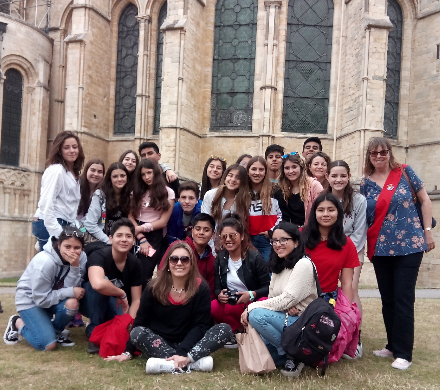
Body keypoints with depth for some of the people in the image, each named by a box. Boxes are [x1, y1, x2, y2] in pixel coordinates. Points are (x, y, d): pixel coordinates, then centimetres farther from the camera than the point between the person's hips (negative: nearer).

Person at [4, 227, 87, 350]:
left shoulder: (81, 258, -15)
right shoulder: (45, 262, -32)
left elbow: (70, 287, -20)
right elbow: (41, 299, -26)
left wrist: (75, 266, -34)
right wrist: (71, 292, -29)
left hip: (53, 296, 5)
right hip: (30, 299, -5)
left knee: (72, 303, -28)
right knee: (48, 345, -17)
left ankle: (56, 331, 3)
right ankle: (18, 323, 11)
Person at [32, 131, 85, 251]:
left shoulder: (74, 173, 17)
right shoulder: (56, 170, -11)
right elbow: (46, 204, -18)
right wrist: (57, 234, -22)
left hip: (64, 224, 9)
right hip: (49, 225, -9)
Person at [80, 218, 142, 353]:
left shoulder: (135, 264, -11)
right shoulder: (99, 256, -28)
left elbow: (136, 300, -9)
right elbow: (98, 284, -49)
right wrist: (122, 294, -32)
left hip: (117, 307, 4)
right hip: (90, 302, -4)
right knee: (98, 287, -35)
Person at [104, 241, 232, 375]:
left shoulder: (201, 288, -8)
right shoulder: (154, 287, -6)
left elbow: (201, 325, -11)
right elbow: (140, 321, 1)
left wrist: (183, 353, -25)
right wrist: (128, 352, -1)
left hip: (189, 343, 0)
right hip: (159, 342, 1)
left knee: (225, 329, -22)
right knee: (137, 333, -30)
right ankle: (195, 361, -34)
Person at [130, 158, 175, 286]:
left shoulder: (167, 193, 0)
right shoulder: (137, 192, 9)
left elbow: (163, 221, -3)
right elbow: (131, 217, 1)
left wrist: (140, 228, -8)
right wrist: (142, 239, -11)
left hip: (156, 237, -3)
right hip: (138, 236, 3)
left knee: (143, 273, -11)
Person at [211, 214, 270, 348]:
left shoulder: (255, 257, -9)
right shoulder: (220, 258, 5)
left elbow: (268, 287, -9)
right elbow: (217, 287, 6)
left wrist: (252, 294, -27)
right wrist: (220, 295, -18)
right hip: (231, 304, 3)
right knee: (212, 308, -29)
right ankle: (237, 330, -3)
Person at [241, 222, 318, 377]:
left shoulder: (303, 264, -14)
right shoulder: (278, 266, 12)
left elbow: (287, 299, -21)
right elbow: (273, 299, 7)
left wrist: (251, 307, -18)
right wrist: (286, 307, -17)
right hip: (283, 319, 8)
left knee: (257, 315, -27)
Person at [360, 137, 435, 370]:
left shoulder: (404, 172, -1)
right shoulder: (366, 183, 6)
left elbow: (425, 200, 3)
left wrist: (427, 231, -1)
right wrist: (364, 245, 7)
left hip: (409, 245, -3)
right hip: (380, 248, 3)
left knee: (403, 299, -2)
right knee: (387, 299, 11)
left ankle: (403, 353, 7)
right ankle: (392, 345, 26)